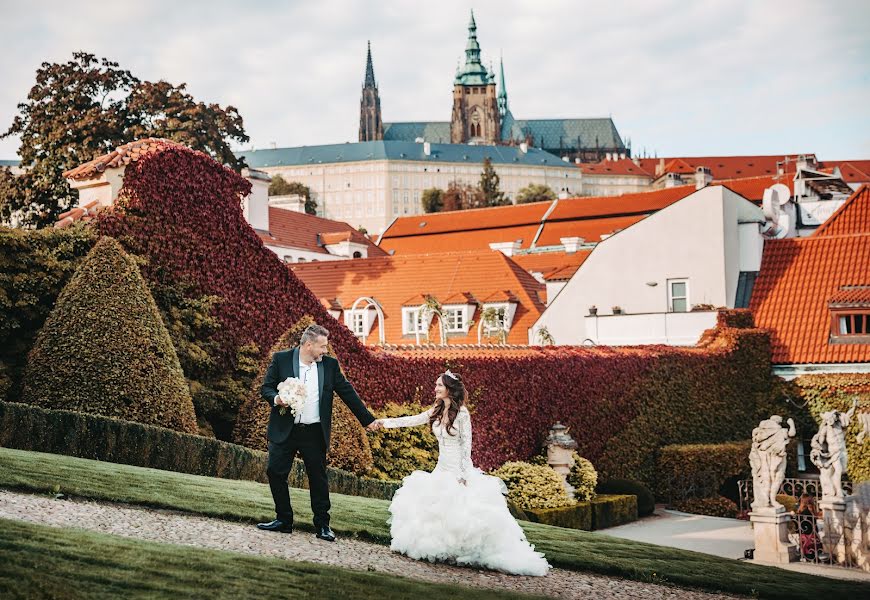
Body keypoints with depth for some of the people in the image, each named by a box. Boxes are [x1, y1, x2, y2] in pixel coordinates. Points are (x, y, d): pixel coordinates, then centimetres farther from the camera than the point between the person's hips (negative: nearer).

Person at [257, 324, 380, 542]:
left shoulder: (330, 364, 4)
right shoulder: (281, 359, -2)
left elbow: (347, 392, 8)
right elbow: (266, 388, 2)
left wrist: (368, 419, 7)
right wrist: (276, 399, -20)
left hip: (314, 433, 1)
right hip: (285, 431, -1)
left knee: (318, 478, 4)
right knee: (276, 473, 1)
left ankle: (322, 525, 13)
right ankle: (284, 520, 15)